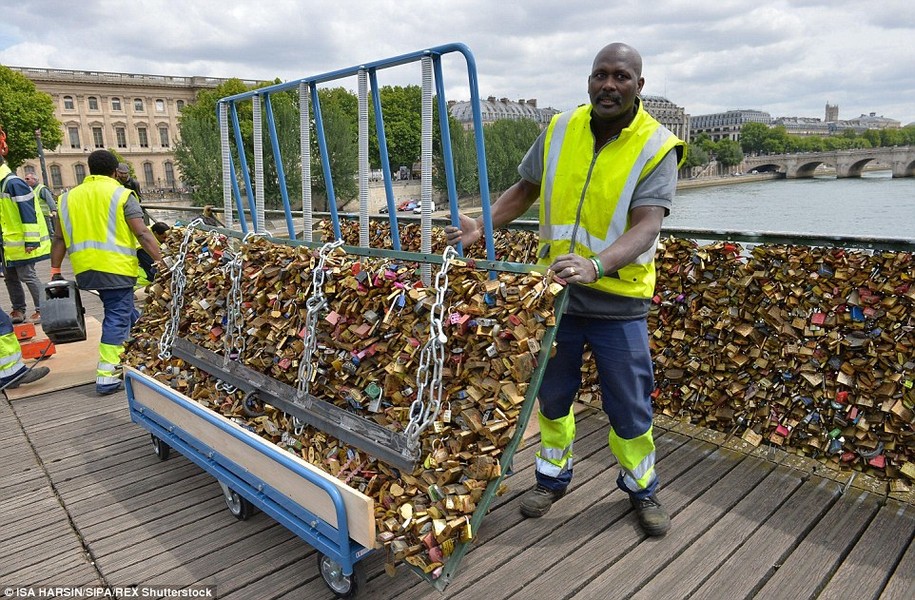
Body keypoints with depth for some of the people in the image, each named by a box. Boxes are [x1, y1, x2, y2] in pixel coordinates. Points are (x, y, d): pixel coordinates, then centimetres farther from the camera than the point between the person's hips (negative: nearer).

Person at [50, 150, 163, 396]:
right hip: (115, 267, -6)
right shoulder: (121, 195, -3)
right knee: (117, 318, -2)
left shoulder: (69, 197, 13)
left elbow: (60, 239, 13)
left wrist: (55, 271, 17)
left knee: (121, 310, 23)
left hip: (84, 269, 6)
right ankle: (106, 377, -4)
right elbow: (142, 233, -12)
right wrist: (161, 260, -12)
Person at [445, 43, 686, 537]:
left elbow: (647, 226, -24)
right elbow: (525, 189, 11)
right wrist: (481, 226, -5)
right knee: (552, 394, 16)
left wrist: (595, 265, -42)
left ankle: (641, 488, 35)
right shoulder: (560, 130, 0)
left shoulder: (656, 146, -11)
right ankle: (552, 477, 39)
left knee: (629, 406, 9)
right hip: (556, 292, 3)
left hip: (618, 301, -3)